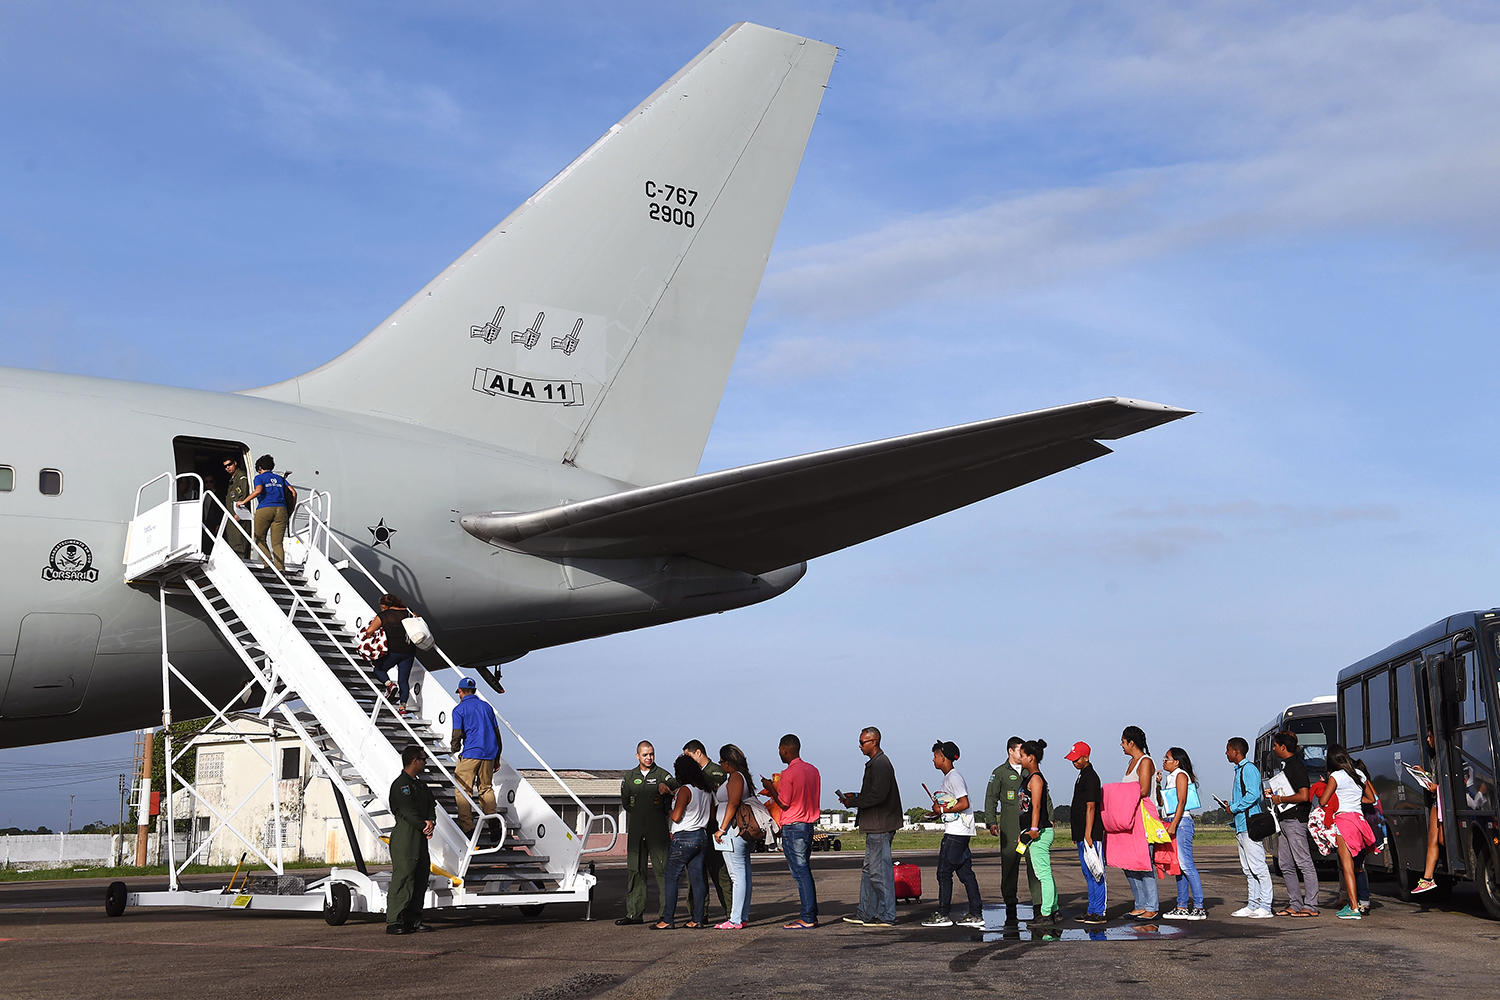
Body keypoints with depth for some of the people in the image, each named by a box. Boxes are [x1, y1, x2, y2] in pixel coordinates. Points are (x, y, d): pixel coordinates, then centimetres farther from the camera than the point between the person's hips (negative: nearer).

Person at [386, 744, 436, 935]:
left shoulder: (420, 784, 20)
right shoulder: (400, 784, -9)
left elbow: (431, 806, 13)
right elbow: (408, 812, -16)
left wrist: (430, 821, -8)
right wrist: (425, 828, -11)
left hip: (420, 839, 9)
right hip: (405, 838, -9)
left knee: (420, 878, 8)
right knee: (403, 879, -10)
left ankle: (412, 920, 13)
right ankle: (394, 921, -9)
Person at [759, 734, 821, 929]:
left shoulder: (788, 773, -15)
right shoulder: (812, 770, 10)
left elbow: (784, 803, -14)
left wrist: (770, 787, 1)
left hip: (793, 826, -8)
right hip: (809, 824, 8)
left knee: (800, 872, -6)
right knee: (805, 871, 14)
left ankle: (807, 919, -6)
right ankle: (811, 914, 15)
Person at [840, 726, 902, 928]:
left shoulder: (880, 764, -16)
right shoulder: (875, 763, 16)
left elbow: (878, 796, -24)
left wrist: (853, 802, -14)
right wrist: (857, 796, 12)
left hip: (880, 827, -11)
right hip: (876, 826, 11)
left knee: (881, 871, -5)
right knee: (869, 870, 14)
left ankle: (887, 916, 0)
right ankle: (866, 913, 20)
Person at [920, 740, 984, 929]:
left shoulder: (954, 777, -14)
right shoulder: (948, 778, 18)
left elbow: (964, 804, -22)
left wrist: (942, 809, -14)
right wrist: (939, 809, 8)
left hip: (957, 833, -10)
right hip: (956, 832, 10)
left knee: (944, 872, -6)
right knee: (965, 872, 9)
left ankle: (943, 915, -3)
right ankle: (976, 914, 9)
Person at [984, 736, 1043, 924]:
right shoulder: (1000, 773, 8)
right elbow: (991, 799, 5)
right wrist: (991, 822, -6)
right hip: (1010, 826, -2)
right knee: (1009, 865, -1)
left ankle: (1038, 904, 0)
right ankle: (1010, 906, 4)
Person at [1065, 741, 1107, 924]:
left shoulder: (1091, 777, -13)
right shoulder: (1082, 776, 17)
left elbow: (1091, 807, -18)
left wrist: (1087, 835, -21)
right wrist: (1077, 835, 23)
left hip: (1091, 835, -10)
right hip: (1081, 835, 10)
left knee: (1096, 873, -6)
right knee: (1088, 874, 13)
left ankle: (1099, 912, -5)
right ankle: (1092, 910, 19)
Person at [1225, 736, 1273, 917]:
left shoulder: (1249, 769, -11)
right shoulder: (1239, 770, 20)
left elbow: (1253, 795, -21)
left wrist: (1234, 808, -13)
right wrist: (1231, 806, 12)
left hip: (1250, 824, -11)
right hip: (1241, 826, 11)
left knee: (1257, 866, -9)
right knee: (1247, 868, 12)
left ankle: (1265, 906, -9)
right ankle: (1252, 904, 15)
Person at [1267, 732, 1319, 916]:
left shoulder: (1297, 766, -12)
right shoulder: (1286, 766, 18)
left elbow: (1303, 796, -21)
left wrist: (1280, 799, -12)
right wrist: (1273, 793, 15)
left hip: (1295, 819, -11)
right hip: (1284, 820, 11)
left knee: (1304, 863, -8)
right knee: (1285, 866, 9)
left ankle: (1310, 906, -7)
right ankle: (1295, 904, 13)